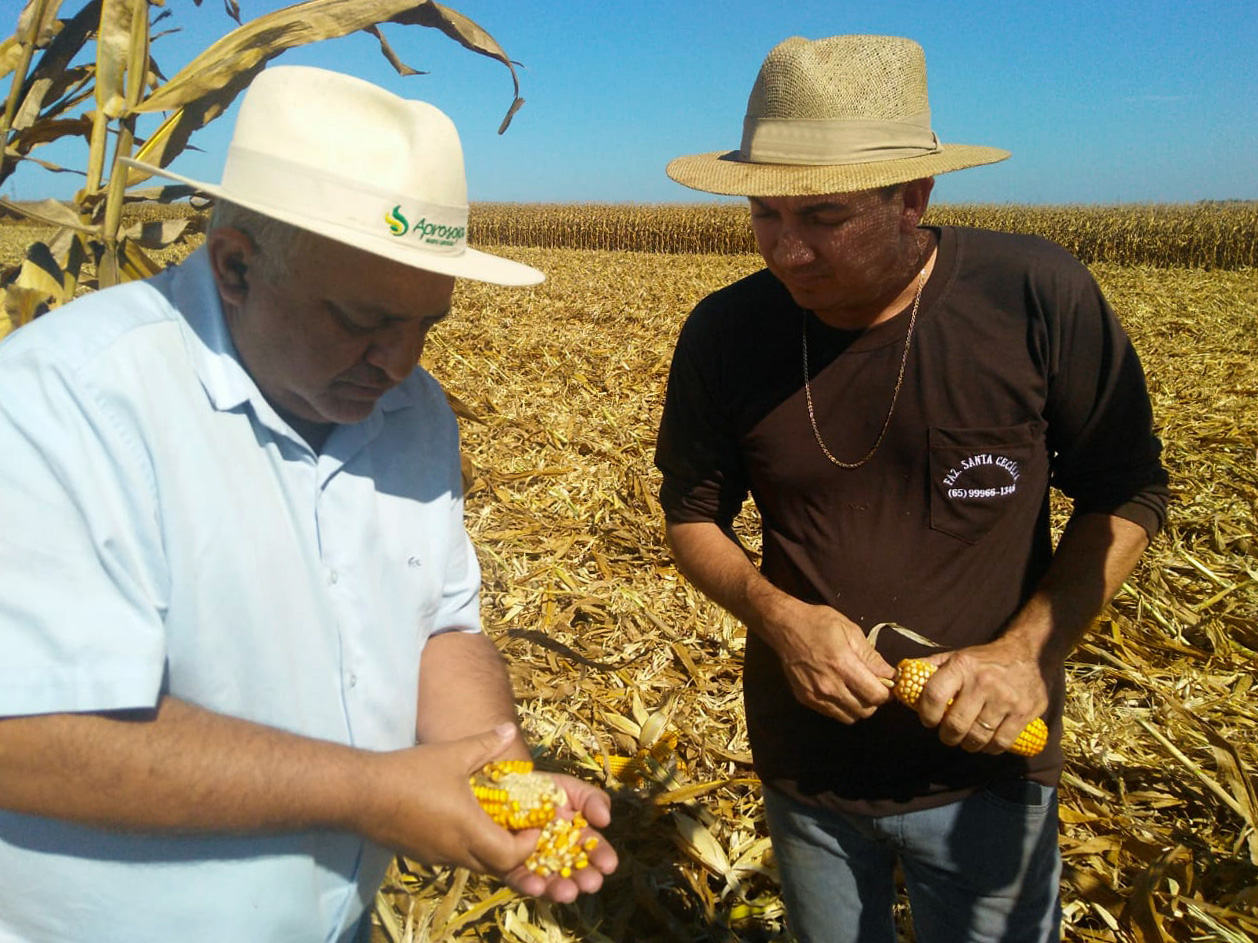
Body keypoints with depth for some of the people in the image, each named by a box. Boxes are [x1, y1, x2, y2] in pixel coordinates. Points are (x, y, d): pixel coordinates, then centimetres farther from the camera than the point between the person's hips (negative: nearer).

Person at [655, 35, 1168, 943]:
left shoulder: (1038, 298, -18)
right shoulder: (725, 334, -13)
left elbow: (1127, 494, -7)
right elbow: (693, 513, -1)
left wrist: (1030, 647, -21)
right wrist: (777, 614, -20)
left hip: (984, 761, -2)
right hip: (803, 764, 2)